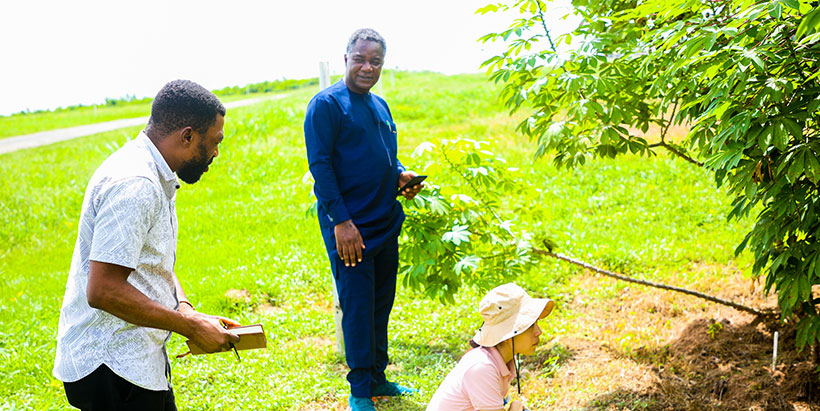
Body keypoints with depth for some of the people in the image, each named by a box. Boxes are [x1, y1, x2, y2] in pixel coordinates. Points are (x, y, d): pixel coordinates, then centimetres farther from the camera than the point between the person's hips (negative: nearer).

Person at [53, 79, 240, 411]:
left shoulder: (157, 179, 11)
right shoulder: (133, 185, -23)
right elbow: (103, 290, -28)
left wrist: (184, 308, 2)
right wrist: (191, 326, -21)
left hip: (137, 356, 10)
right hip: (110, 367, -10)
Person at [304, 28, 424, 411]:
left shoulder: (380, 106, 14)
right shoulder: (326, 104, -10)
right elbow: (320, 165, -14)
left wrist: (401, 175, 2)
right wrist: (341, 221, -19)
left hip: (386, 225, 8)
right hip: (349, 228, -8)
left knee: (381, 306, 15)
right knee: (357, 310, -1)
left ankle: (378, 378, 28)